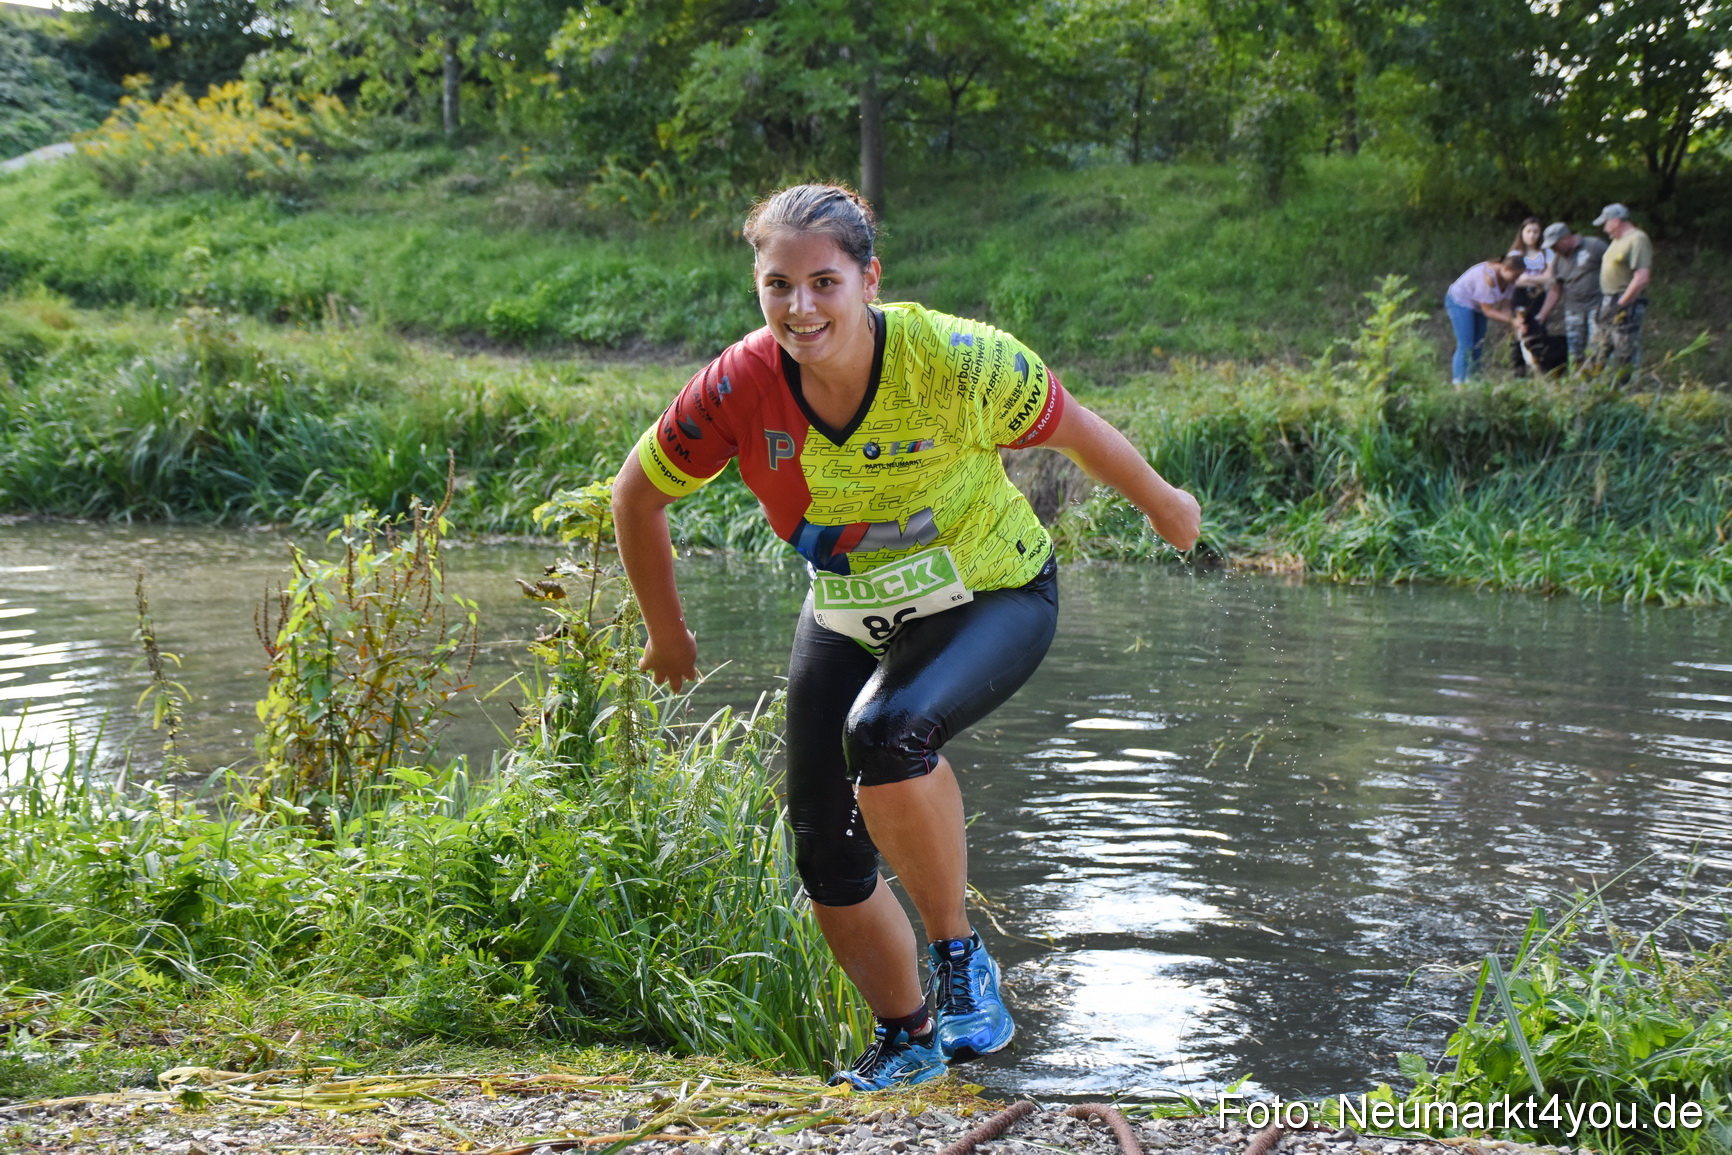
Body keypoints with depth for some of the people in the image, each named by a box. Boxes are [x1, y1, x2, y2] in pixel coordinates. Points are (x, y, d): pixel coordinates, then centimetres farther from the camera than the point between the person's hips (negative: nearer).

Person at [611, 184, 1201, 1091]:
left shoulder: (955, 363, -29)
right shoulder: (739, 389, -22)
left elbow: (1075, 431, -9)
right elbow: (637, 496, -4)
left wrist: (1163, 505, 8)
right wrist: (666, 634, 8)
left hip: (993, 600, -4)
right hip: (845, 619, 4)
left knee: (887, 731, -34)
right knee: (827, 859, 4)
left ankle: (959, 955, -11)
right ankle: (908, 1040, 29)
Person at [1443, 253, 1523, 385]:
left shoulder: (1509, 278, -10)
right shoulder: (1488, 276, -35)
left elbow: (1504, 306, -7)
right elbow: (1488, 311, -29)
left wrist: (1514, 321, -23)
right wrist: (1512, 320, -32)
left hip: (1477, 306, 9)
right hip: (1460, 302, -9)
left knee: (1477, 347, 5)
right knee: (1465, 346, -15)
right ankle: (1459, 383, -15)